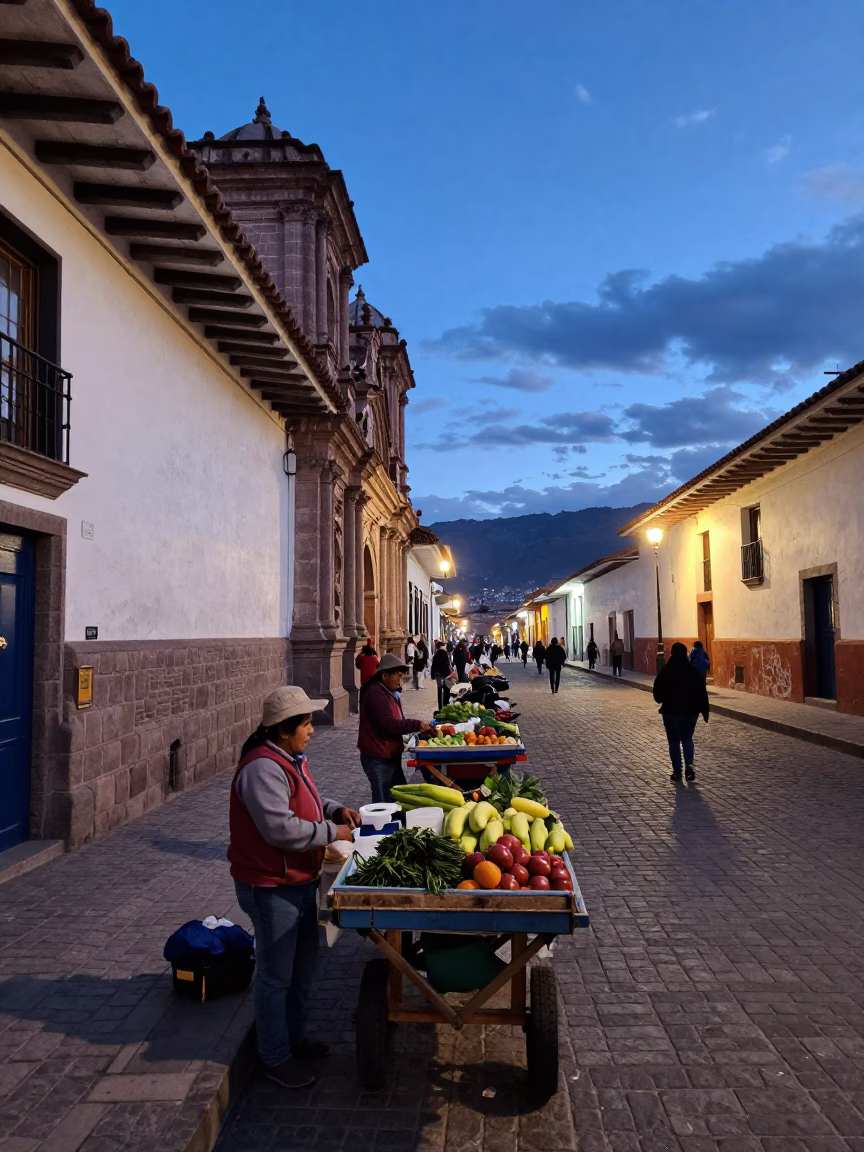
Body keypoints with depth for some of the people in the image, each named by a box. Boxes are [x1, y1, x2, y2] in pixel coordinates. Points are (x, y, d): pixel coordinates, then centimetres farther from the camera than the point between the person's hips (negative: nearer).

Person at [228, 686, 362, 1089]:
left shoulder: (289, 759, 7)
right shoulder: (263, 768, -26)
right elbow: (280, 828, -31)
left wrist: (335, 808, 2)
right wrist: (331, 832, -21)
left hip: (300, 881, 10)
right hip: (271, 888, -10)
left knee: (302, 966, 24)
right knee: (276, 976, 7)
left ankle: (294, 1036, 42)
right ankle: (276, 1057, 25)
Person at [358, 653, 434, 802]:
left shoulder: (390, 692, 13)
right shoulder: (376, 693, -19)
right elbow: (389, 724, -27)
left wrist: (418, 728, 2)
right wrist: (417, 725, -23)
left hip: (390, 755, 10)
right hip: (378, 758, -10)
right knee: (383, 802, -4)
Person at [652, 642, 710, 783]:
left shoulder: (665, 671, -7)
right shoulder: (694, 671, -1)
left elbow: (657, 692, -3)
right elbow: (702, 692, -1)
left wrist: (660, 700, 18)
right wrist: (704, 710, 6)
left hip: (671, 711, -2)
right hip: (690, 711, 2)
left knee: (674, 741, 8)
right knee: (687, 738, 18)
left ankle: (677, 771, 8)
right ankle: (689, 764, -3)